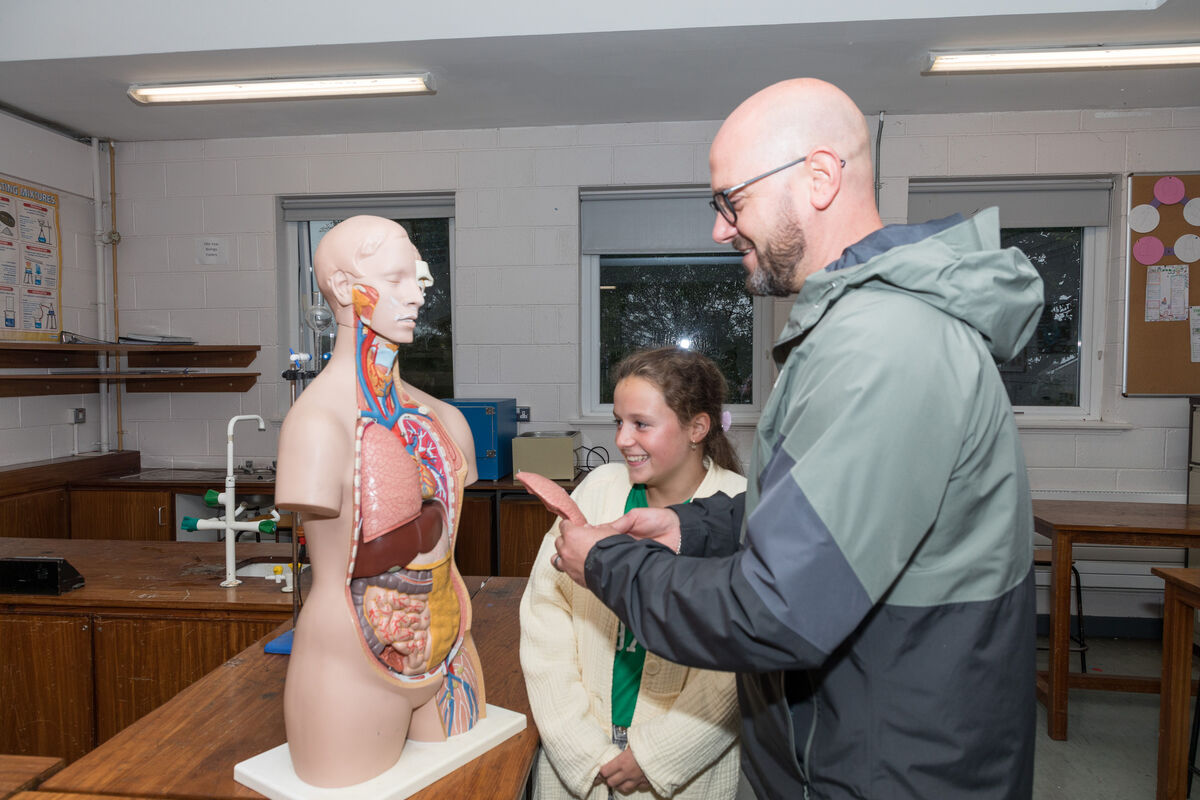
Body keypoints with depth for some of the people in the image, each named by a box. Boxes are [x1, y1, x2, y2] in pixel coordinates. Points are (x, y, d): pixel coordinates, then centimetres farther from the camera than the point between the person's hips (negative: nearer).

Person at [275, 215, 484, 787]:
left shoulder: (440, 418, 4)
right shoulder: (319, 419, -18)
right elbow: (337, 575, -17)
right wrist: (428, 524, -10)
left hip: (443, 651, 7)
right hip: (356, 666, -6)